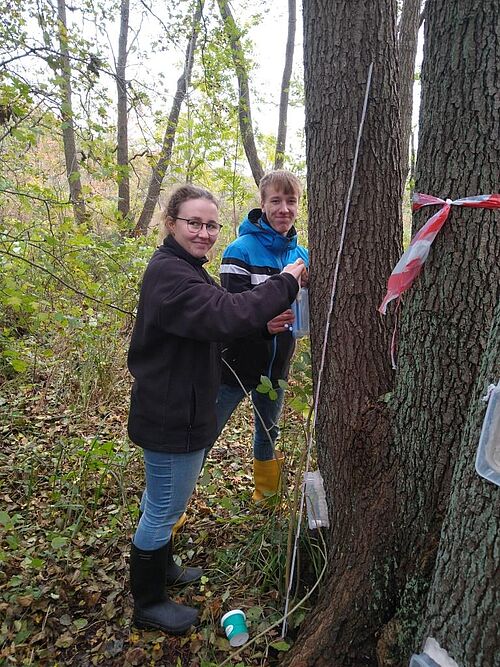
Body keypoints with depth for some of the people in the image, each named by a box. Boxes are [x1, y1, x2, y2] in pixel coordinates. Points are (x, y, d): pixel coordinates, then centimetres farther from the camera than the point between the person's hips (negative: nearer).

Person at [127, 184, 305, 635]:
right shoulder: (169, 273, -23)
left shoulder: (182, 268, 12)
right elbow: (226, 316, -36)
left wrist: (263, 322, -2)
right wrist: (285, 283, -25)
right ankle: (148, 603, 29)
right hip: (171, 416, -11)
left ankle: (162, 567, 49)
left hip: (179, 407, 11)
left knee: (163, 500, 27)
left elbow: (208, 322, 14)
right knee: (164, 508, 8)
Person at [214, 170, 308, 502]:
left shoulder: (302, 255, 3)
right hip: (239, 363, -6)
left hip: (276, 366, 6)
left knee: (268, 434, 24)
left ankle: (267, 493, 48)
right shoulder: (242, 250, -16)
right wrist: (263, 325, -43)